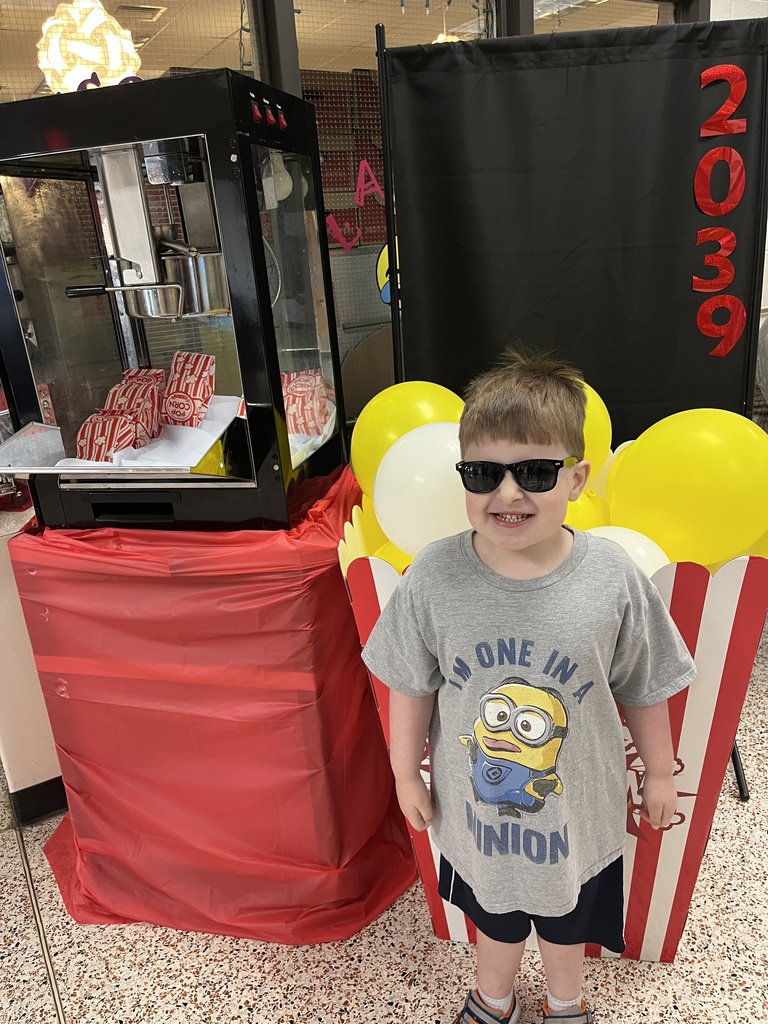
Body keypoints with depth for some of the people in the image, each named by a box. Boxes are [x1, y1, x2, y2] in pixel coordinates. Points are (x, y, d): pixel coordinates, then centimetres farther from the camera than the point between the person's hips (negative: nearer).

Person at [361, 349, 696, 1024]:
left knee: (568, 920, 30)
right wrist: (406, 773, 0)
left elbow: (643, 689, -8)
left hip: (578, 811, 0)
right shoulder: (433, 578, -23)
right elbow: (412, 686, -9)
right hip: (475, 809, 0)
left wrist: (660, 773, 4)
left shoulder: (614, 580, -23)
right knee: (495, 916, 29)